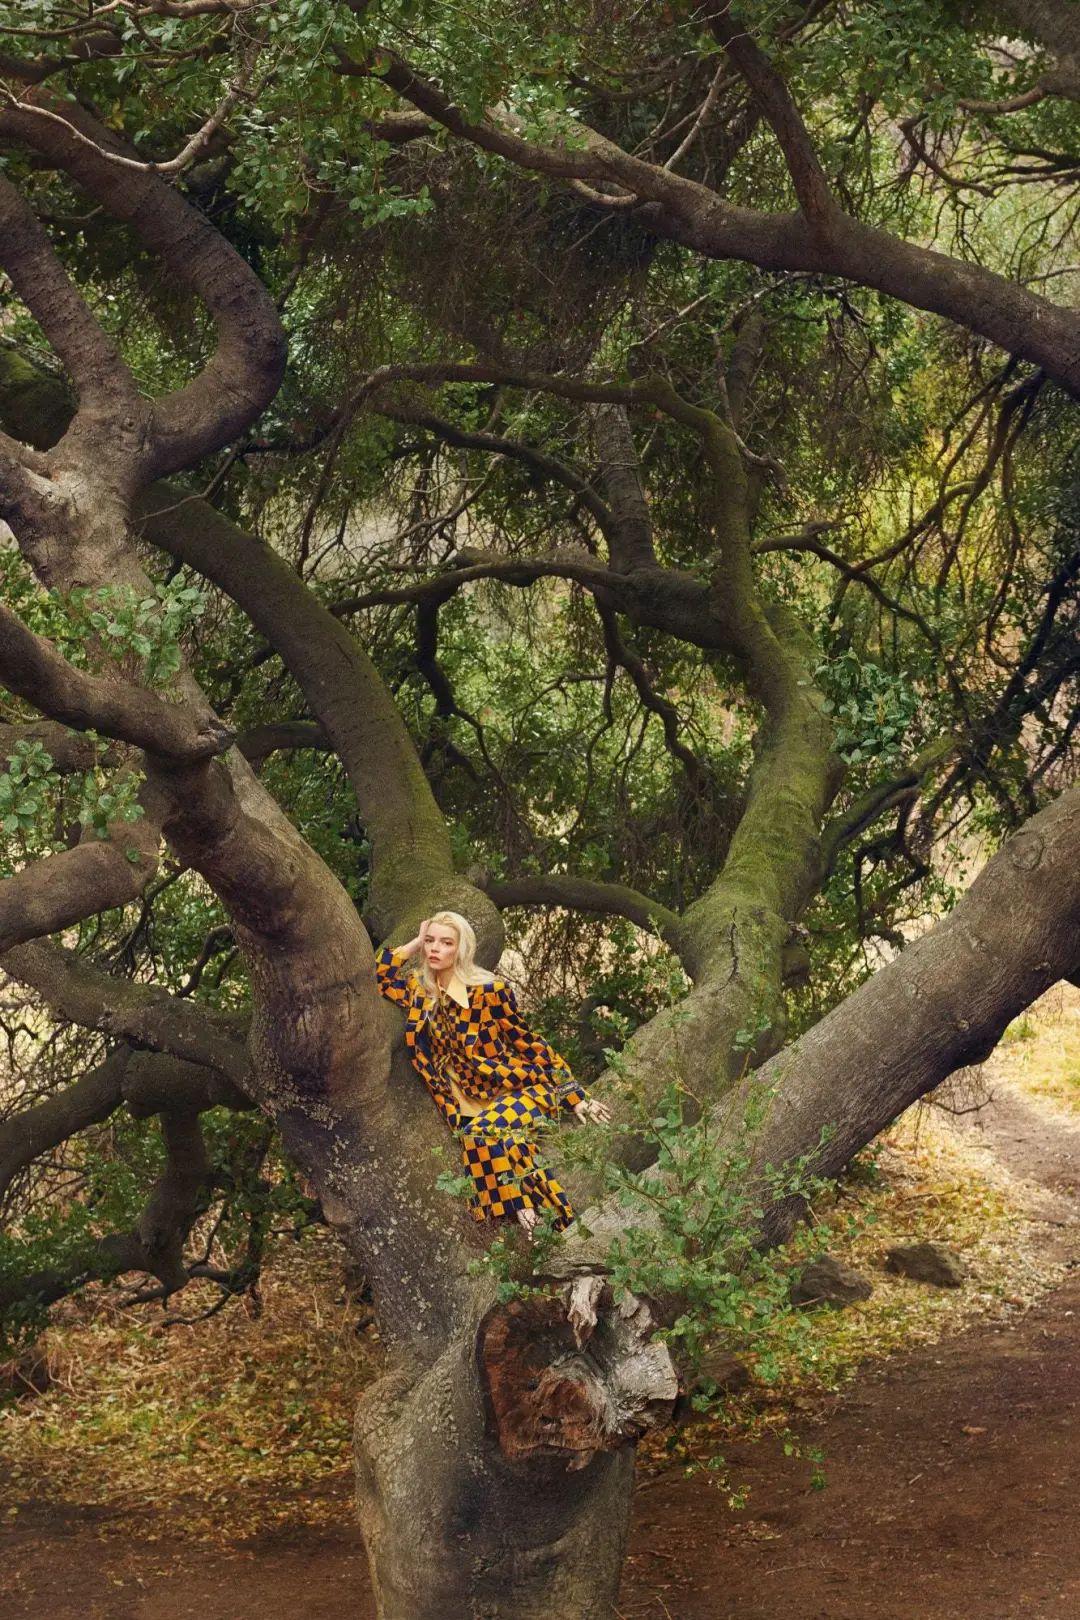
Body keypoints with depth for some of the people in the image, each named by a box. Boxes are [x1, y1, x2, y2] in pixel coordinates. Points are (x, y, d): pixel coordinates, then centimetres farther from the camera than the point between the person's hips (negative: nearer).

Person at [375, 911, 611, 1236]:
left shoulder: (489, 991, -10)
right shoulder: (421, 991, 5)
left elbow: (528, 1042, -4)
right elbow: (380, 974, 18)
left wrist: (573, 1095, -3)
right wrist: (415, 944, 5)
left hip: (523, 1089, -5)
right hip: (477, 1104, 5)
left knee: (483, 1130, -33)